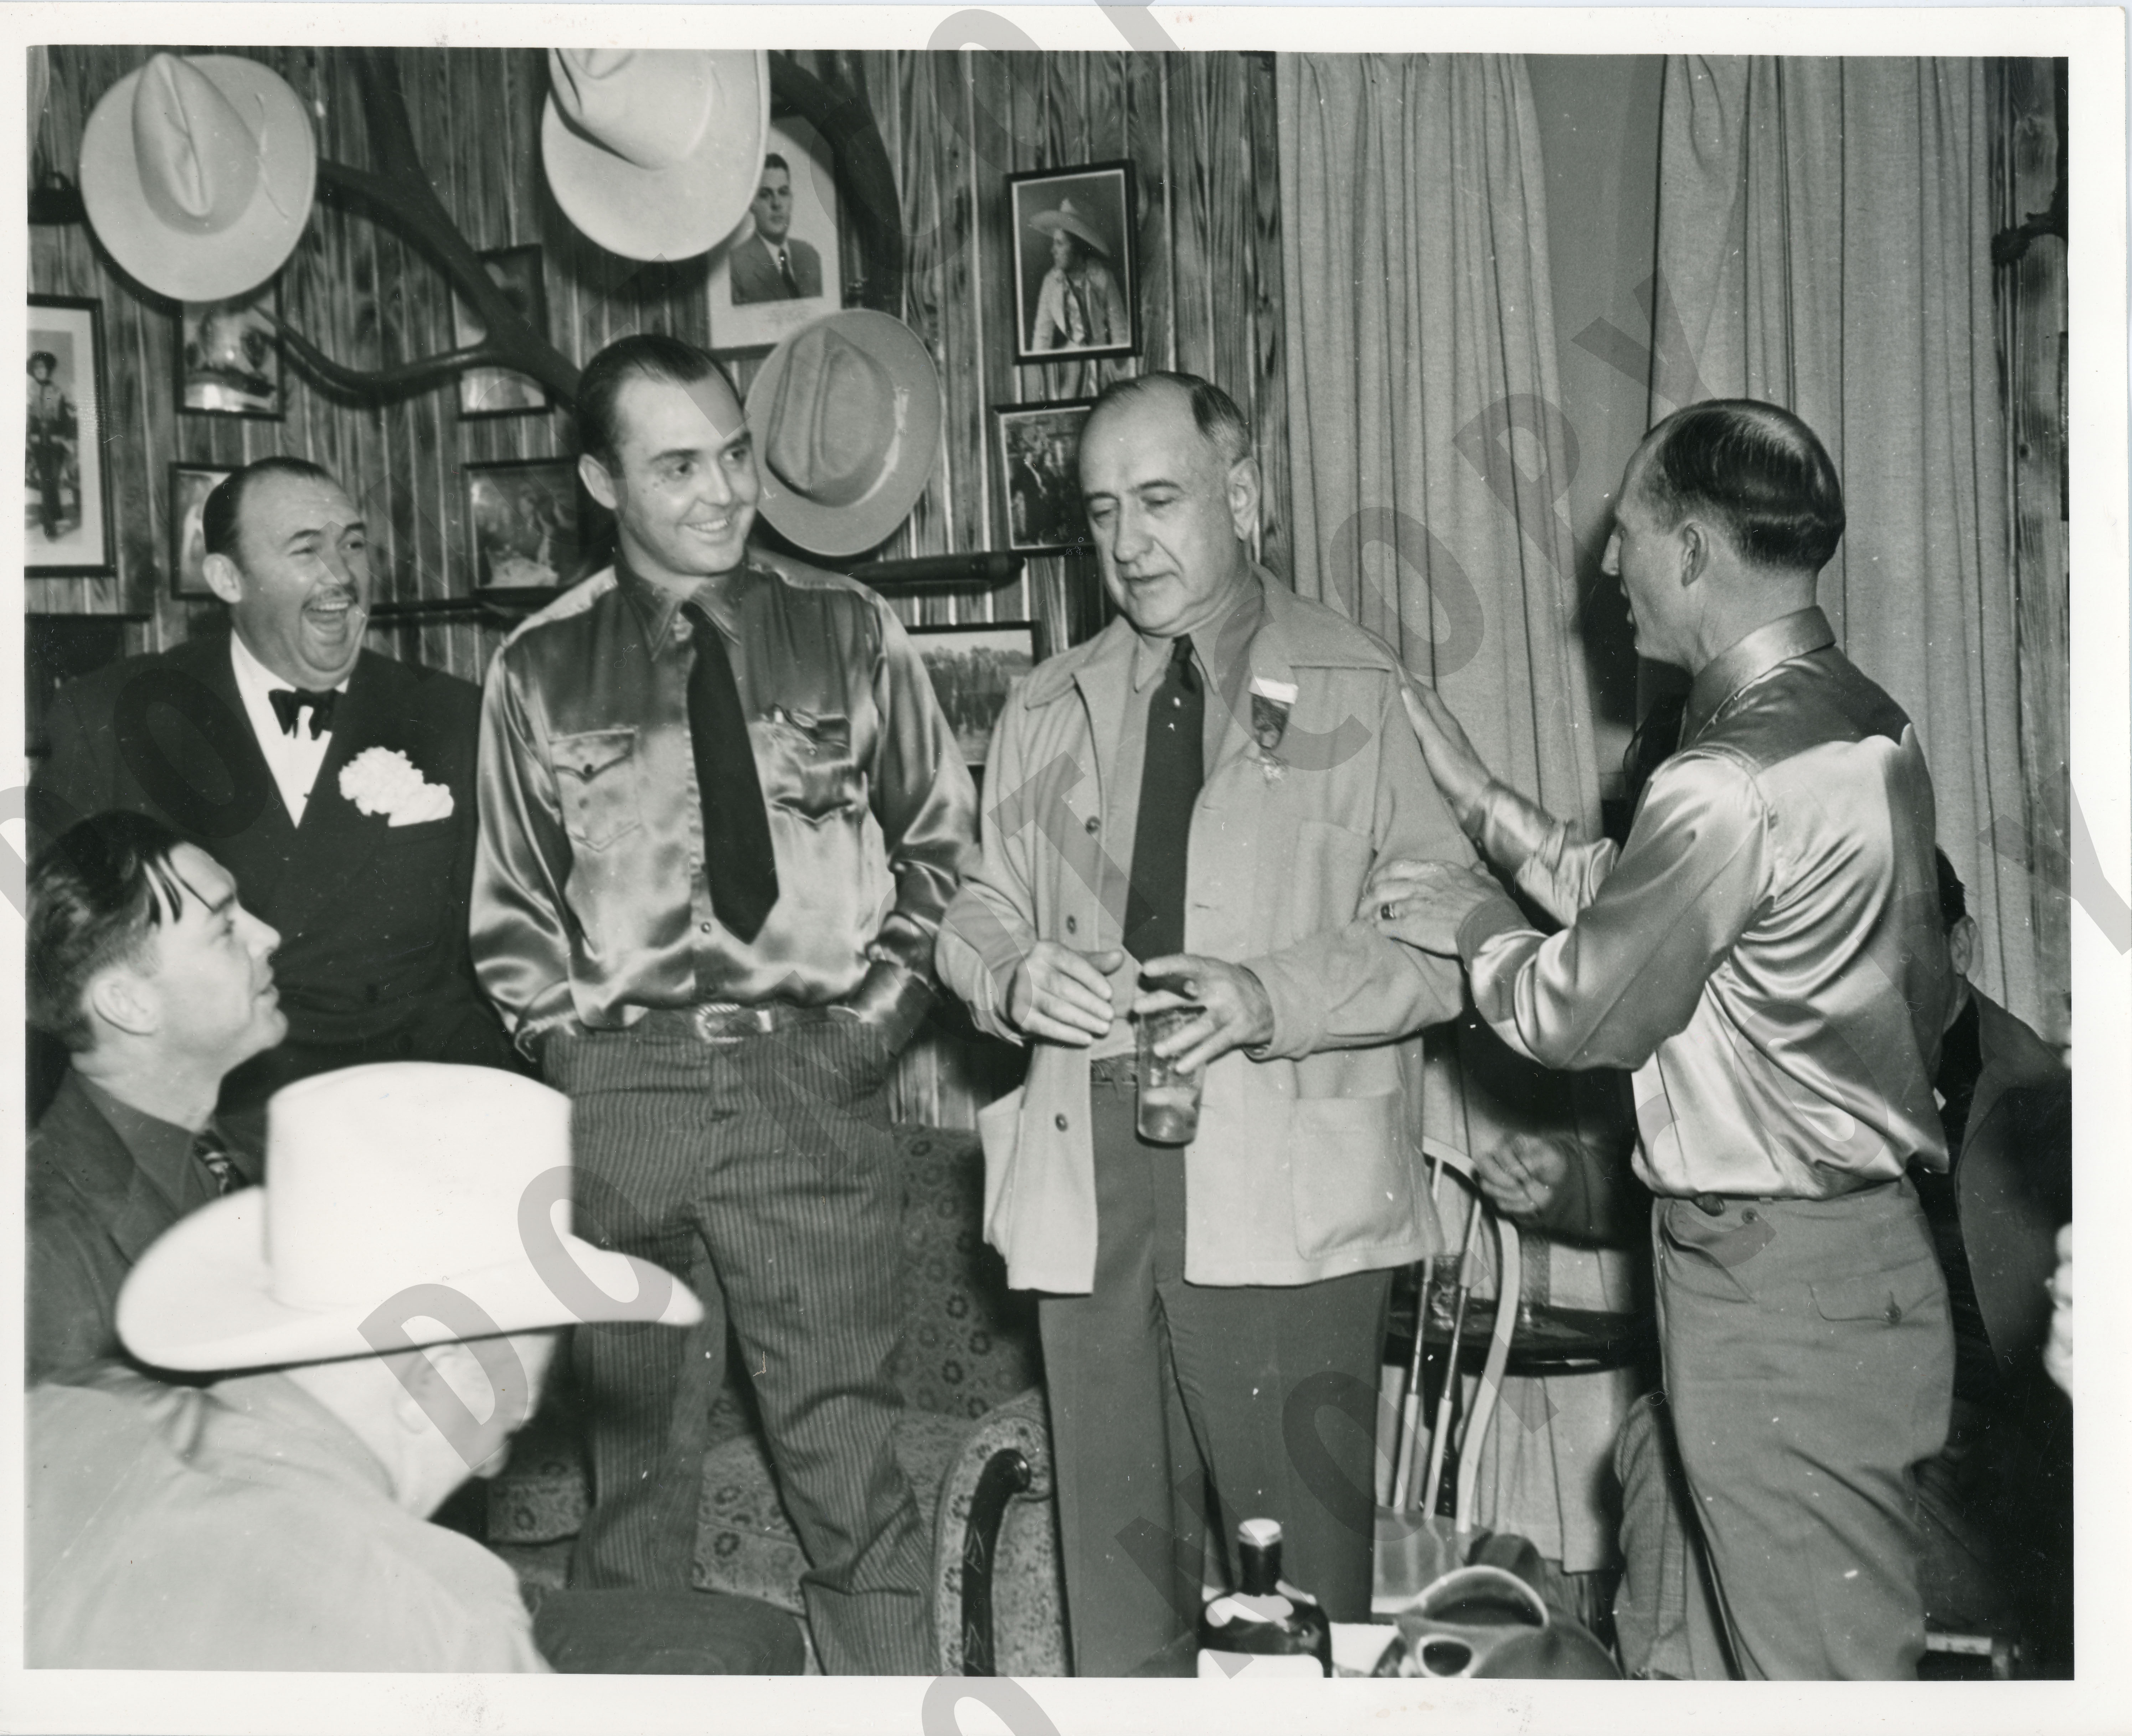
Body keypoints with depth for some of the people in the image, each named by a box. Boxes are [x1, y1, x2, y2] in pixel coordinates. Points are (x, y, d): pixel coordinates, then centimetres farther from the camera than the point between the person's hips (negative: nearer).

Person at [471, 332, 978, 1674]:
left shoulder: (848, 632, 7)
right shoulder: (540, 670, 7)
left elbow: (940, 838, 13)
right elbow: (512, 905, 14)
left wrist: (881, 1013, 3)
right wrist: (571, 1046, 4)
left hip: (815, 1077, -1)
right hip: (619, 1095, 1)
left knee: (852, 1461, -1)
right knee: (634, 1456, 9)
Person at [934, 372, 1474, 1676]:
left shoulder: (1368, 694, 2)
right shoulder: (1048, 712, 16)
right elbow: (980, 911, 17)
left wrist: (1273, 998, -19)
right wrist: (1013, 976, -6)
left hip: (1291, 1192, -3)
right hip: (1087, 1187, 4)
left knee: (1306, 1566, 1)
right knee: (1115, 1557, 9)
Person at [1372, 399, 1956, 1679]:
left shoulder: (1737, 781, -24)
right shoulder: (1865, 725, 7)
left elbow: (1585, 1013, -17)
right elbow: (1650, 910, 14)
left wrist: (1477, 926, 1)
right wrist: (1482, 801, 15)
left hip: (1777, 1285, -10)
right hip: (1869, 1237, 10)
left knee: (1821, 1669, 4)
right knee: (1859, 1644, 20)